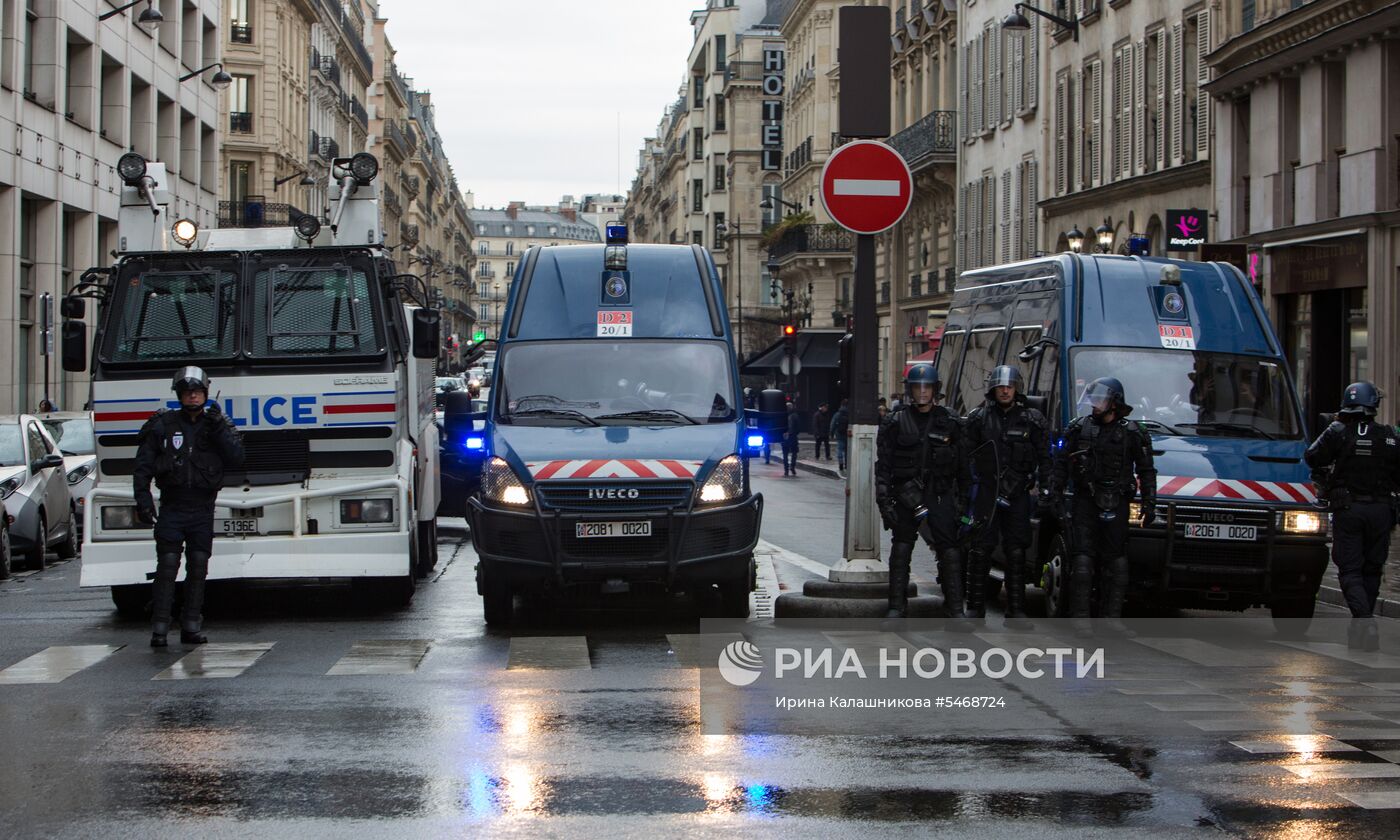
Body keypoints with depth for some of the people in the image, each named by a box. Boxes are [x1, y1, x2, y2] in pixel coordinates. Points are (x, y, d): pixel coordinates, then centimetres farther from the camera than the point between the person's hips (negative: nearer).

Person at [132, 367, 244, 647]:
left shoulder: (217, 424, 8)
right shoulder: (163, 425, 3)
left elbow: (236, 458, -5)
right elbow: (142, 466, 3)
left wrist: (218, 429, -13)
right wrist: (143, 501, -6)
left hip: (203, 509, 2)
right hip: (172, 508, -2)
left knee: (198, 569, 5)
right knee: (167, 567, -8)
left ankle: (191, 627, 12)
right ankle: (159, 628, -7)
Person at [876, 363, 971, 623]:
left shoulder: (949, 422, 8)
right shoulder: (894, 422, 4)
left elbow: (963, 466, 11)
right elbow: (883, 466, 1)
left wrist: (963, 499, 4)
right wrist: (885, 502, -7)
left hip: (940, 497, 0)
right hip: (905, 497, 0)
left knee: (950, 552, -6)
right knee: (900, 551, 5)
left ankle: (955, 610, -2)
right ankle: (896, 607, 13)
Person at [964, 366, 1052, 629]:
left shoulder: (1032, 420, 6)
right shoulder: (979, 418, 4)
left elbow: (1044, 457, 9)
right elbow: (967, 455, 5)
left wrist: (1045, 488, 2)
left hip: (1018, 494, 1)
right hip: (987, 492, -1)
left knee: (1016, 553, 2)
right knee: (980, 550, -1)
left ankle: (1015, 611, 5)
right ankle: (975, 608, 8)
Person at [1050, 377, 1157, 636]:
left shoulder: (1132, 434, 5)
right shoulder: (1078, 428, 8)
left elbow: (1146, 471, 9)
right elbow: (1061, 464, 11)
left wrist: (1149, 504, 3)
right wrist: (1054, 495, 4)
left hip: (1116, 506, 0)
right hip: (1085, 503, 0)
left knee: (1116, 563, 2)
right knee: (1082, 561, -7)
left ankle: (1112, 616, 10)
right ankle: (1080, 618, -5)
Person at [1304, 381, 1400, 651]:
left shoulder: (1338, 433, -8)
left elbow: (1311, 457, 0)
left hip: (1348, 510, -2)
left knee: (1350, 570, -1)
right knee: (1371, 570, 15)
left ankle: (1364, 619, -22)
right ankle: (1364, 626, 20)